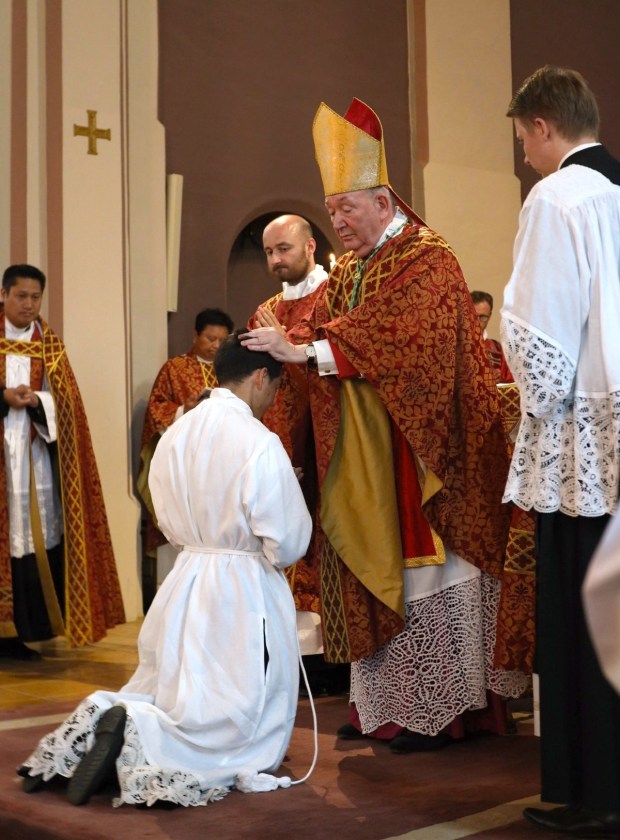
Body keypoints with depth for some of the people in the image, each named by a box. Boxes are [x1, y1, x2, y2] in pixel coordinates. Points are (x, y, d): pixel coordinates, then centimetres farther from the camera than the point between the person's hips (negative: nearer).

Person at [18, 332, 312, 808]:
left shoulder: (176, 434, 3)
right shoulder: (259, 444, -18)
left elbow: (170, 523, 12)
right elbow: (288, 543, -15)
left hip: (185, 586, 7)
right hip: (243, 592, -7)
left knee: (169, 698, 24)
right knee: (242, 728, 5)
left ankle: (104, 720, -3)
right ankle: (134, 735, -16)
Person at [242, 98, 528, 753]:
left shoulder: (427, 261, -9)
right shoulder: (348, 269, 18)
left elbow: (393, 337, -22)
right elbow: (318, 320, 8)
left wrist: (306, 350, -24)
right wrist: (282, 336, -12)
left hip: (415, 450, -8)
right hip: (363, 459, 8)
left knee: (424, 567, -4)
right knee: (377, 569, 8)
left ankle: (437, 708, 4)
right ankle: (383, 702, 15)